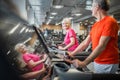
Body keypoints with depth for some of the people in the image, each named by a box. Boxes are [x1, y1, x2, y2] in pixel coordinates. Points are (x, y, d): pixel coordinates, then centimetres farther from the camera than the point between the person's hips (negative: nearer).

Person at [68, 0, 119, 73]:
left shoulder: (109, 22, -17)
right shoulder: (95, 25, 10)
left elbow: (101, 46, -24)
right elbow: (85, 42, 13)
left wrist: (84, 63, -28)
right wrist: (72, 54, 11)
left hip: (108, 64, -7)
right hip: (97, 62, 7)